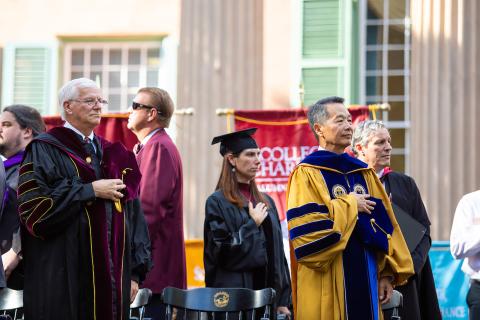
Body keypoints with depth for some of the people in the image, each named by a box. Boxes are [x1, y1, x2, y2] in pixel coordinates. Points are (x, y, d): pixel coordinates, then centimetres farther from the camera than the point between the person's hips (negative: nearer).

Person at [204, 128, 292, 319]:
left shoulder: (266, 202, 12)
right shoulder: (217, 202, -5)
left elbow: (277, 252, 10)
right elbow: (221, 251, -13)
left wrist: (283, 301, 5)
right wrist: (253, 224, -9)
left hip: (267, 291, 5)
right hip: (233, 295, -5)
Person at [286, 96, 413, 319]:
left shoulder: (364, 174, 14)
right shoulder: (307, 175, -5)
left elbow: (385, 224, 13)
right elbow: (306, 229, -18)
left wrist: (388, 273, 5)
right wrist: (349, 205, -9)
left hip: (366, 282, 6)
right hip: (329, 287, -6)